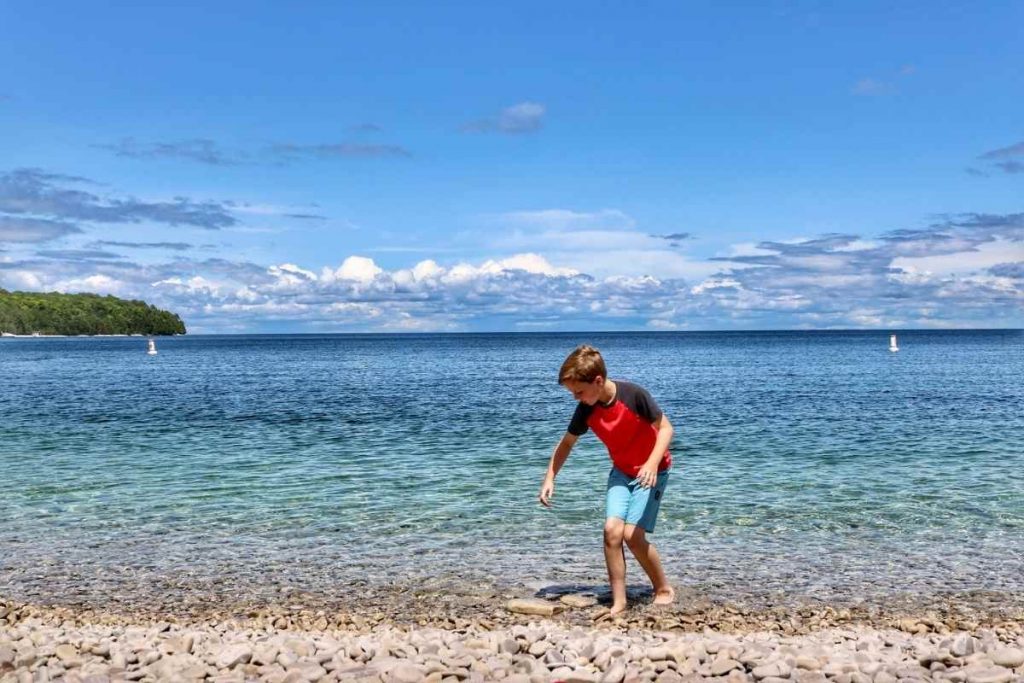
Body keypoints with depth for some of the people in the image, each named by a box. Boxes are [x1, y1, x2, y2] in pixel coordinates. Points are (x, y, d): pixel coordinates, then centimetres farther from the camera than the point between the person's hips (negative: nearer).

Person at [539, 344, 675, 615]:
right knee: (612, 529, -14)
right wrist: (549, 478, -2)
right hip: (621, 471, 5)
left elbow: (665, 427, -18)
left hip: (651, 471, -4)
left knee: (632, 534, -14)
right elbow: (567, 443, 5)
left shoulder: (633, 395, -26)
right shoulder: (586, 410, -11)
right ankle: (619, 602, -4)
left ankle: (664, 589, 9)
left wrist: (652, 463, -32)